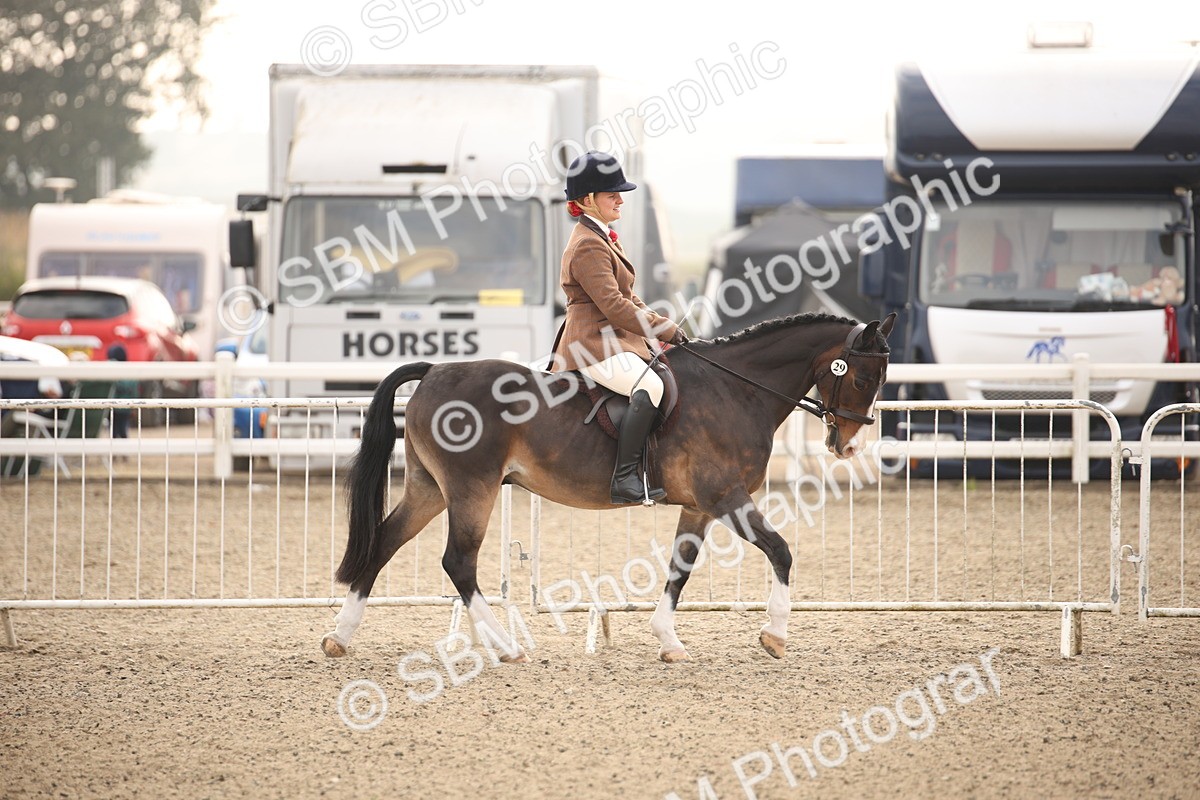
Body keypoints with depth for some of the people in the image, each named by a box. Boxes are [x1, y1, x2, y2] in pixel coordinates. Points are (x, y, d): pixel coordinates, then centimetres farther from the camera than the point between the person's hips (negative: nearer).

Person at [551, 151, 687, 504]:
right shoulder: (588, 247, -15)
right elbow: (614, 306, -21)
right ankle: (625, 478, -39)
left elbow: (627, 298, 25)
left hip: (616, 341, 11)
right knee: (649, 385, -34)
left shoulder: (604, 237, 19)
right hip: (594, 345, -11)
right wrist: (667, 330, -16)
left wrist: (661, 324, 11)